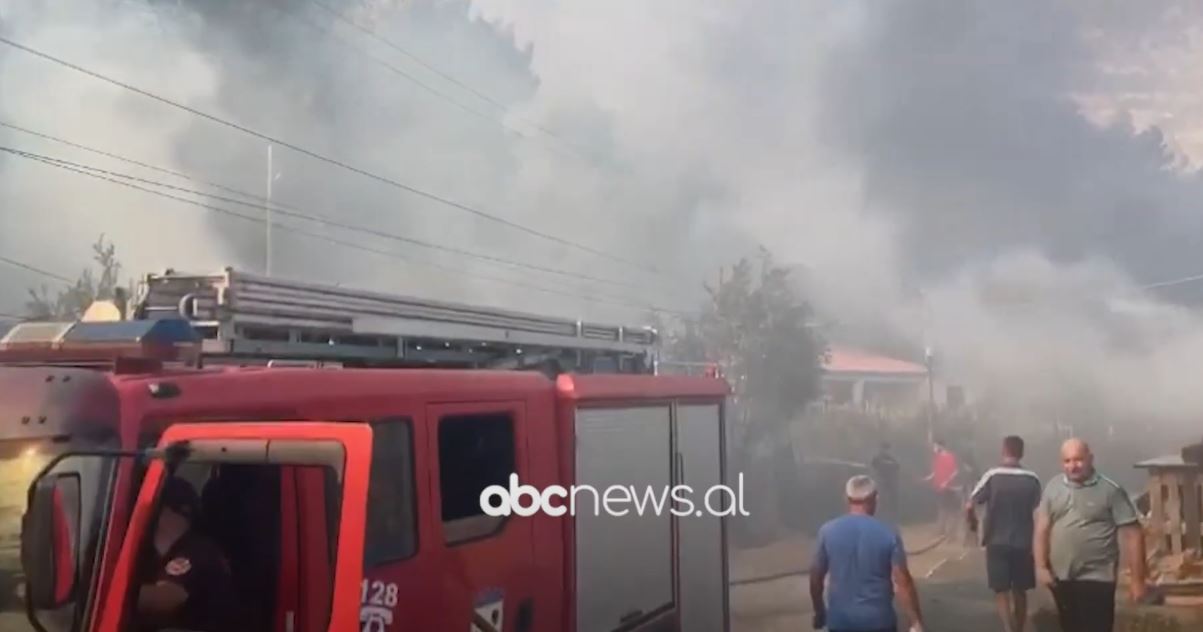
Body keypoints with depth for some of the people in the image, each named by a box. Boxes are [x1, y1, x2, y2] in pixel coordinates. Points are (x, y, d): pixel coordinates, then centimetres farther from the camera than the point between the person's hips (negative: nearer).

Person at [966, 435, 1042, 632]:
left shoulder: (992, 476, -9)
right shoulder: (1032, 479, -3)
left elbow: (969, 506, -11)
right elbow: (1038, 514, 0)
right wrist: (1036, 543, 13)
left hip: (997, 543, -2)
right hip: (1023, 544, 2)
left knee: (1001, 591, 3)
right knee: (1020, 592, 15)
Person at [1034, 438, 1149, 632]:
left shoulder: (1111, 491, -7)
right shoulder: (1052, 488, 4)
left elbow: (1132, 534, -7)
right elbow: (1042, 528, 6)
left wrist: (1138, 579, -10)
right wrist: (1041, 566, -2)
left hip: (1096, 578, -4)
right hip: (1061, 578, 4)